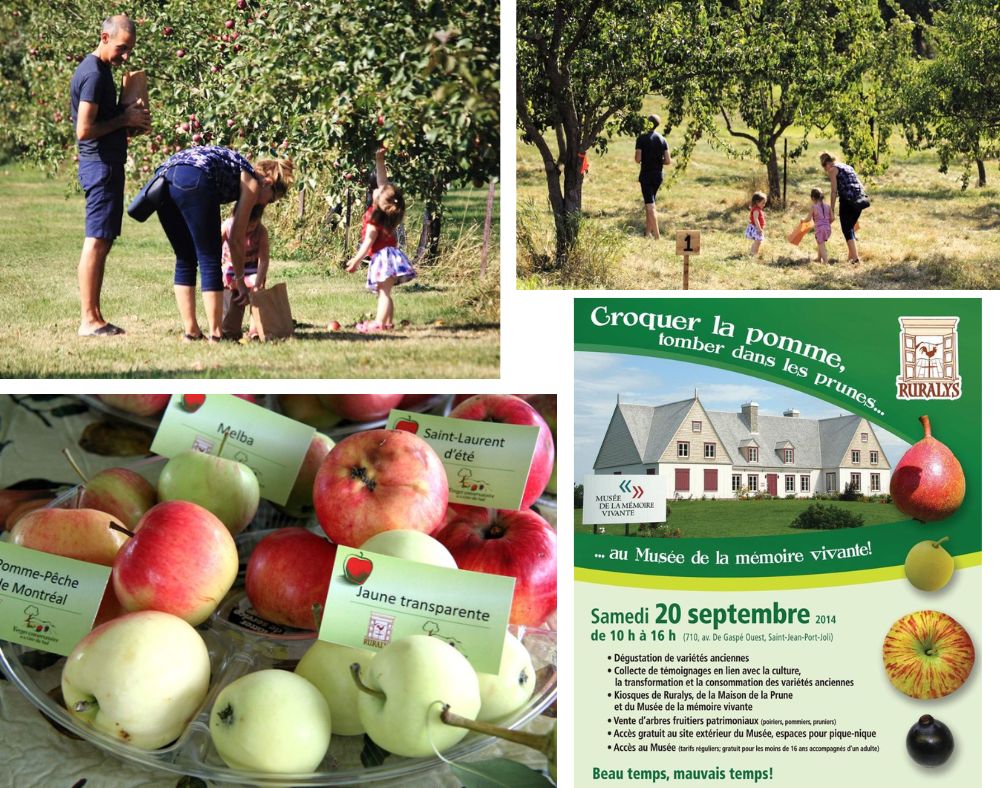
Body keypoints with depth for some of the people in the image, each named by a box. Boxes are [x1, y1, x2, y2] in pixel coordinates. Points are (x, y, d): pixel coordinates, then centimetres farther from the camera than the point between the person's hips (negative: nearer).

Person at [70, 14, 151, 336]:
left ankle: (94, 318, 13)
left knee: (101, 243, 10)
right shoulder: (93, 74, -15)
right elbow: (85, 130, -21)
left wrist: (131, 118, 9)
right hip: (101, 165, -11)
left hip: (107, 164, 11)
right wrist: (125, 119, -12)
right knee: (96, 242, -9)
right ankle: (88, 321, -8)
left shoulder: (100, 70, 17)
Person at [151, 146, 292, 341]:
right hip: (193, 181, -8)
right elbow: (237, 238, 14)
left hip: (164, 177, 8)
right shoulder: (253, 182, 15)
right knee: (210, 261, 4)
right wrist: (240, 281, 24)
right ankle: (215, 335, 4)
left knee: (185, 260, 17)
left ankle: (191, 332, 17)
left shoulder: (237, 169, 35)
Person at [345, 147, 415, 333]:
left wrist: (356, 261, -10)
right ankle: (388, 322, 12)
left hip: (383, 257, -9)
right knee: (384, 293, 11)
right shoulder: (386, 210, 3)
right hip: (388, 254, 9)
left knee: (384, 292, -11)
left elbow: (368, 242, -17)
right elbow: (382, 181, 13)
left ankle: (379, 323, -13)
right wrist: (380, 161, 12)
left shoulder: (374, 220, -19)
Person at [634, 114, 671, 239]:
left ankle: (656, 236, -12)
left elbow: (638, 159, -15)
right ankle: (649, 232, 25)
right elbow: (667, 161, 1)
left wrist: (643, 160, 7)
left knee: (650, 205, -6)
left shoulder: (641, 138, -11)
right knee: (651, 203, 20)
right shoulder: (662, 140, 3)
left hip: (646, 175, -5)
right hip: (658, 175, 5)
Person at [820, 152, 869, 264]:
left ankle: (855, 258, -12)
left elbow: (834, 191, -4)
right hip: (859, 199, 7)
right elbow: (860, 186, 22)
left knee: (847, 230, -2)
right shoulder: (848, 167, 24)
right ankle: (851, 256, 21)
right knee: (850, 228, 19)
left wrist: (831, 210, -2)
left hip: (847, 200, -7)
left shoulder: (832, 169, 2)